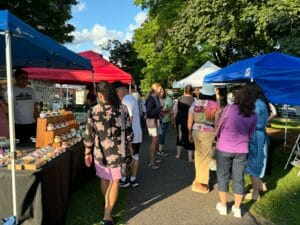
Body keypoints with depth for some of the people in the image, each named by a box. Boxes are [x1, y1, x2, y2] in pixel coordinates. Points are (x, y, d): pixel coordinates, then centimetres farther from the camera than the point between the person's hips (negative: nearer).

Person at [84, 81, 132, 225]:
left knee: (104, 179, 21)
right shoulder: (122, 109, -8)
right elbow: (128, 131, -2)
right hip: (117, 151, 0)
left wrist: (88, 152, 6)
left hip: (100, 151, 1)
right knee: (115, 181, 13)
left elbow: (89, 134, -5)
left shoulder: (93, 111, -10)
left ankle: (107, 206, 40)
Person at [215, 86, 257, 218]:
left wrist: (219, 138, 16)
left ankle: (223, 206, 26)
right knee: (239, 179, 15)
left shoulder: (229, 108, -12)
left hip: (224, 148, -2)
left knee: (222, 177, 13)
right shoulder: (253, 115, -1)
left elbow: (219, 127, -3)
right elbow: (251, 134, 8)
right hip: (242, 150, 3)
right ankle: (237, 208, 27)